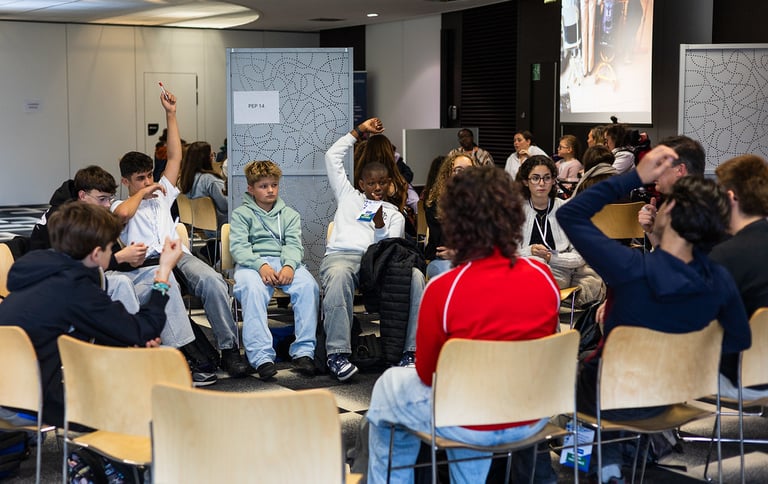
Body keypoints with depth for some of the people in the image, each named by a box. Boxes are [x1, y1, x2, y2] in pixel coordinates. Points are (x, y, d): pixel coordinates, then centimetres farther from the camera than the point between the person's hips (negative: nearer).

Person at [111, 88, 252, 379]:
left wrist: (171, 114, 25)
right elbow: (123, 213, -7)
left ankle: (229, 349, -32)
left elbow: (175, 157, 29)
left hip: (178, 255, 4)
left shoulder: (162, 195, 35)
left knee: (212, 280, -31)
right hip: (147, 263, -4)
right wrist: (141, 192, 12)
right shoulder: (121, 206, 22)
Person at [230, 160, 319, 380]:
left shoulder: (289, 214, 24)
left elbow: (294, 244, 7)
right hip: (252, 264, -2)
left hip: (285, 262, 2)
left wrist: (289, 265, -17)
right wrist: (261, 265, -20)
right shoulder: (241, 214, 15)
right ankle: (261, 357, -43)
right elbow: (238, 247, -1)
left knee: (308, 285, -31)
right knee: (253, 289, -38)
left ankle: (304, 352, -31)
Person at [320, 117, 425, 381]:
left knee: (415, 276, -31)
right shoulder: (348, 196, 29)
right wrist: (360, 131, 33)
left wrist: (380, 225, -4)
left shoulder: (395, 215, 28)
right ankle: (338, 353, -43)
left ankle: (410, 351, -34)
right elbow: (332, 156, 29)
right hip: (341, 254, -1)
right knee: (339, 275, -41)